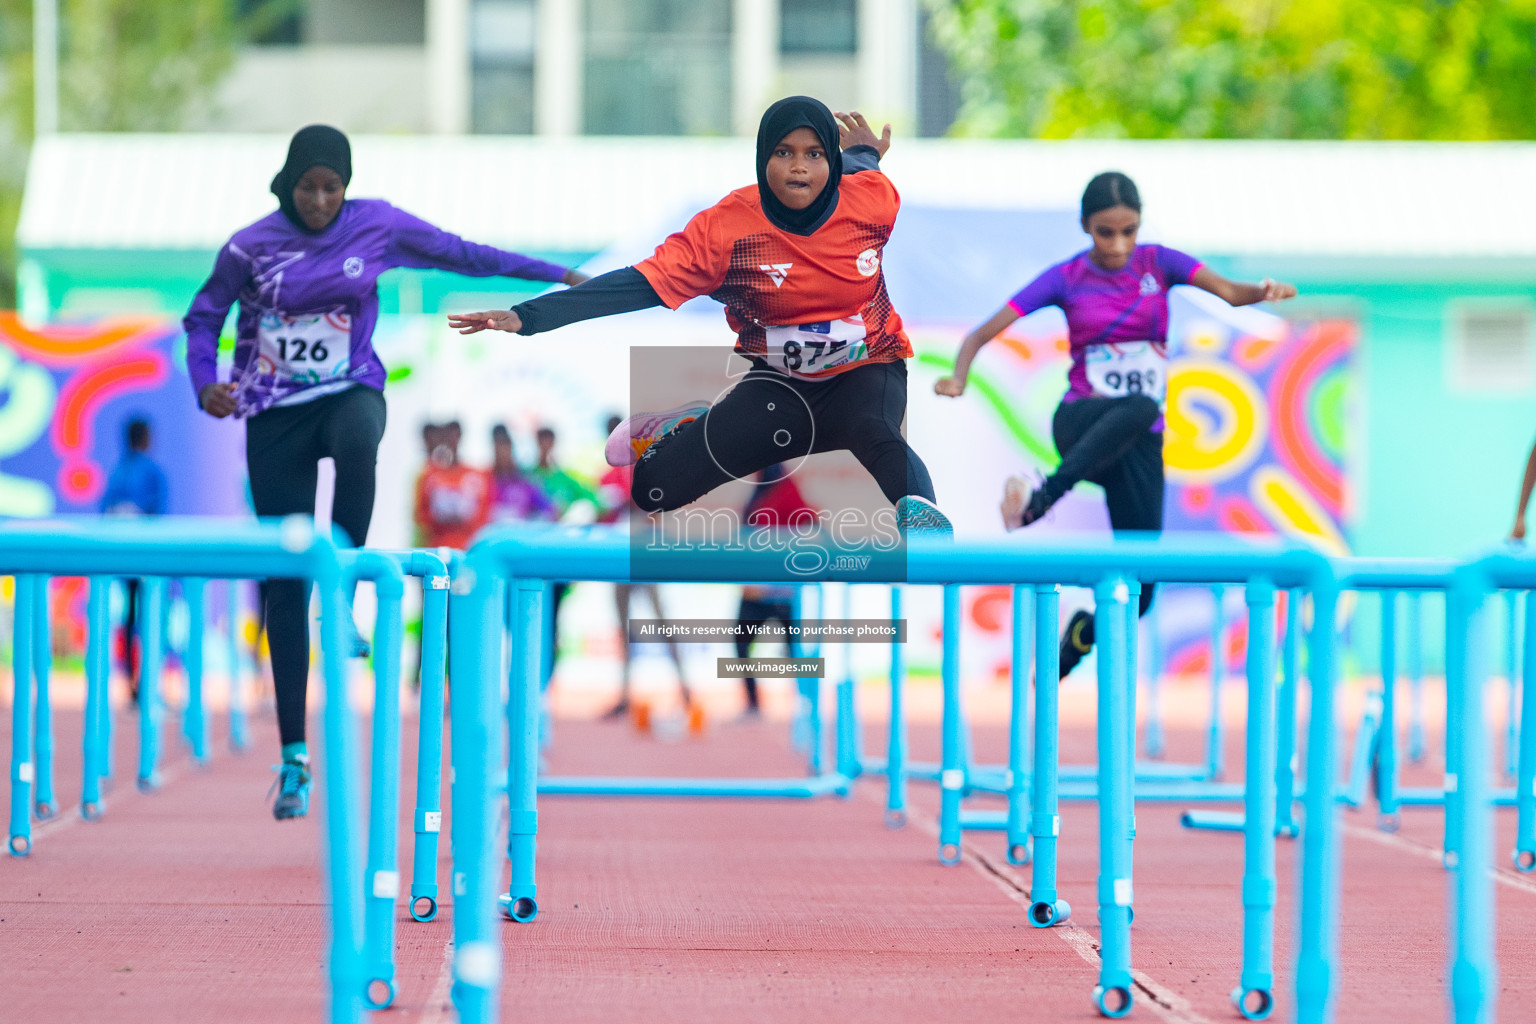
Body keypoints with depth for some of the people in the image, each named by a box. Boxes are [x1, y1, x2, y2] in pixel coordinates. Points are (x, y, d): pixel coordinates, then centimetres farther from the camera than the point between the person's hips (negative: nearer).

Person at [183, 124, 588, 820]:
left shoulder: (377, 227, 0)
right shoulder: (252, 246, -3)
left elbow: (460, 255, 9)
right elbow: (203, 316, 8)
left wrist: (554, 274, 10)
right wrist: (205, 383, -10)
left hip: (350, 391, 0)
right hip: (275, 416, 0)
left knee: (358, 435, -41)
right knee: (285, 581, -3)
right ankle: (294, 753, 4)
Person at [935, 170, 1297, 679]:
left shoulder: (1156, 262, 4)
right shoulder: (1066, 279, 0)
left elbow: (1228, 290, -12)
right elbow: (984, 332, -6)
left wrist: (1264, 292, -35)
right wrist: (957, 377, -27)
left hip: (1141, 444, 3)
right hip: (1080, 425, -3)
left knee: (1137, 596, -6)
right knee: (1139, 407, -40)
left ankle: (1080, 637, 26)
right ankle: (1041, 497, -41)